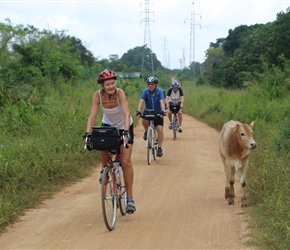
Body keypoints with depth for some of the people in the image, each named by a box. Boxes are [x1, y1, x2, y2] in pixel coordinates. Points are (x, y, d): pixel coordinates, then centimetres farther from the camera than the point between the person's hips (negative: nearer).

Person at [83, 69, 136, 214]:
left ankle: (130, 198, -6)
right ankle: (105, 169, 12)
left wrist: (126, 132, -52)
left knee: (126, 161, -12)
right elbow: (92, 116, -28)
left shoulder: (120, 93, -29)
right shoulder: (97, 95, -23)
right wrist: (88, 133, -42)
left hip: (124, 127, -3)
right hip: (108, 125, 3)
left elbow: (126, 113, -38)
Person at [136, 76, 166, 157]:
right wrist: (138, 111, -41)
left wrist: (163, 111, -44)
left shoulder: (159, 91, -16)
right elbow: (141, 101, -25)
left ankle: (159, 148, -2)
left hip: (158, 114, 0)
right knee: (144, 121, -32)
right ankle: (147, 132, 0)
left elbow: (161, 102, -28)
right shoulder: (145, 91, -14)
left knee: (160, 129, -13)